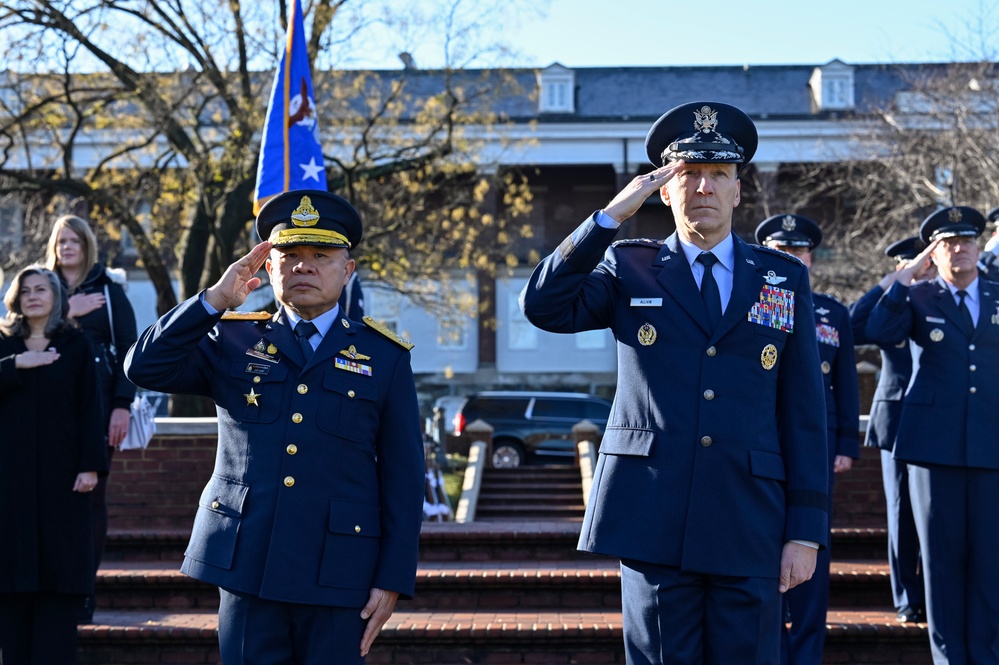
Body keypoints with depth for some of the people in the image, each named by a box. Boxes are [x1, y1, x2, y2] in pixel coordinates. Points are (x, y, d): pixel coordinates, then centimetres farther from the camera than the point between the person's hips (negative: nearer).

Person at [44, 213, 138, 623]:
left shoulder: (110, 292, 7)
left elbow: (128, 352, 1)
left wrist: (122, 405, -8)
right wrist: (66, 313, -11)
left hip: (97, 405, -2)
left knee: (91, 494, -2)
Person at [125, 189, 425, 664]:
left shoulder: (384, 358, 7)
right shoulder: (232, 341, 11)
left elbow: (403, 480, 4)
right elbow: (144, 368, -1)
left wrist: (392, 579, -3)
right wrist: (216, 299, -6)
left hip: (336, 572, -1)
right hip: (246, 566, 1)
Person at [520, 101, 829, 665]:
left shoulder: (785, 278, 10)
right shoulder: (630, 269, 9)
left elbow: (805, 413, 7)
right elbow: (544, 306, -9)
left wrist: (807, 530, 1)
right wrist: (612, 216, -10)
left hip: (750, 528, 1)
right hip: (654, 522, -1)